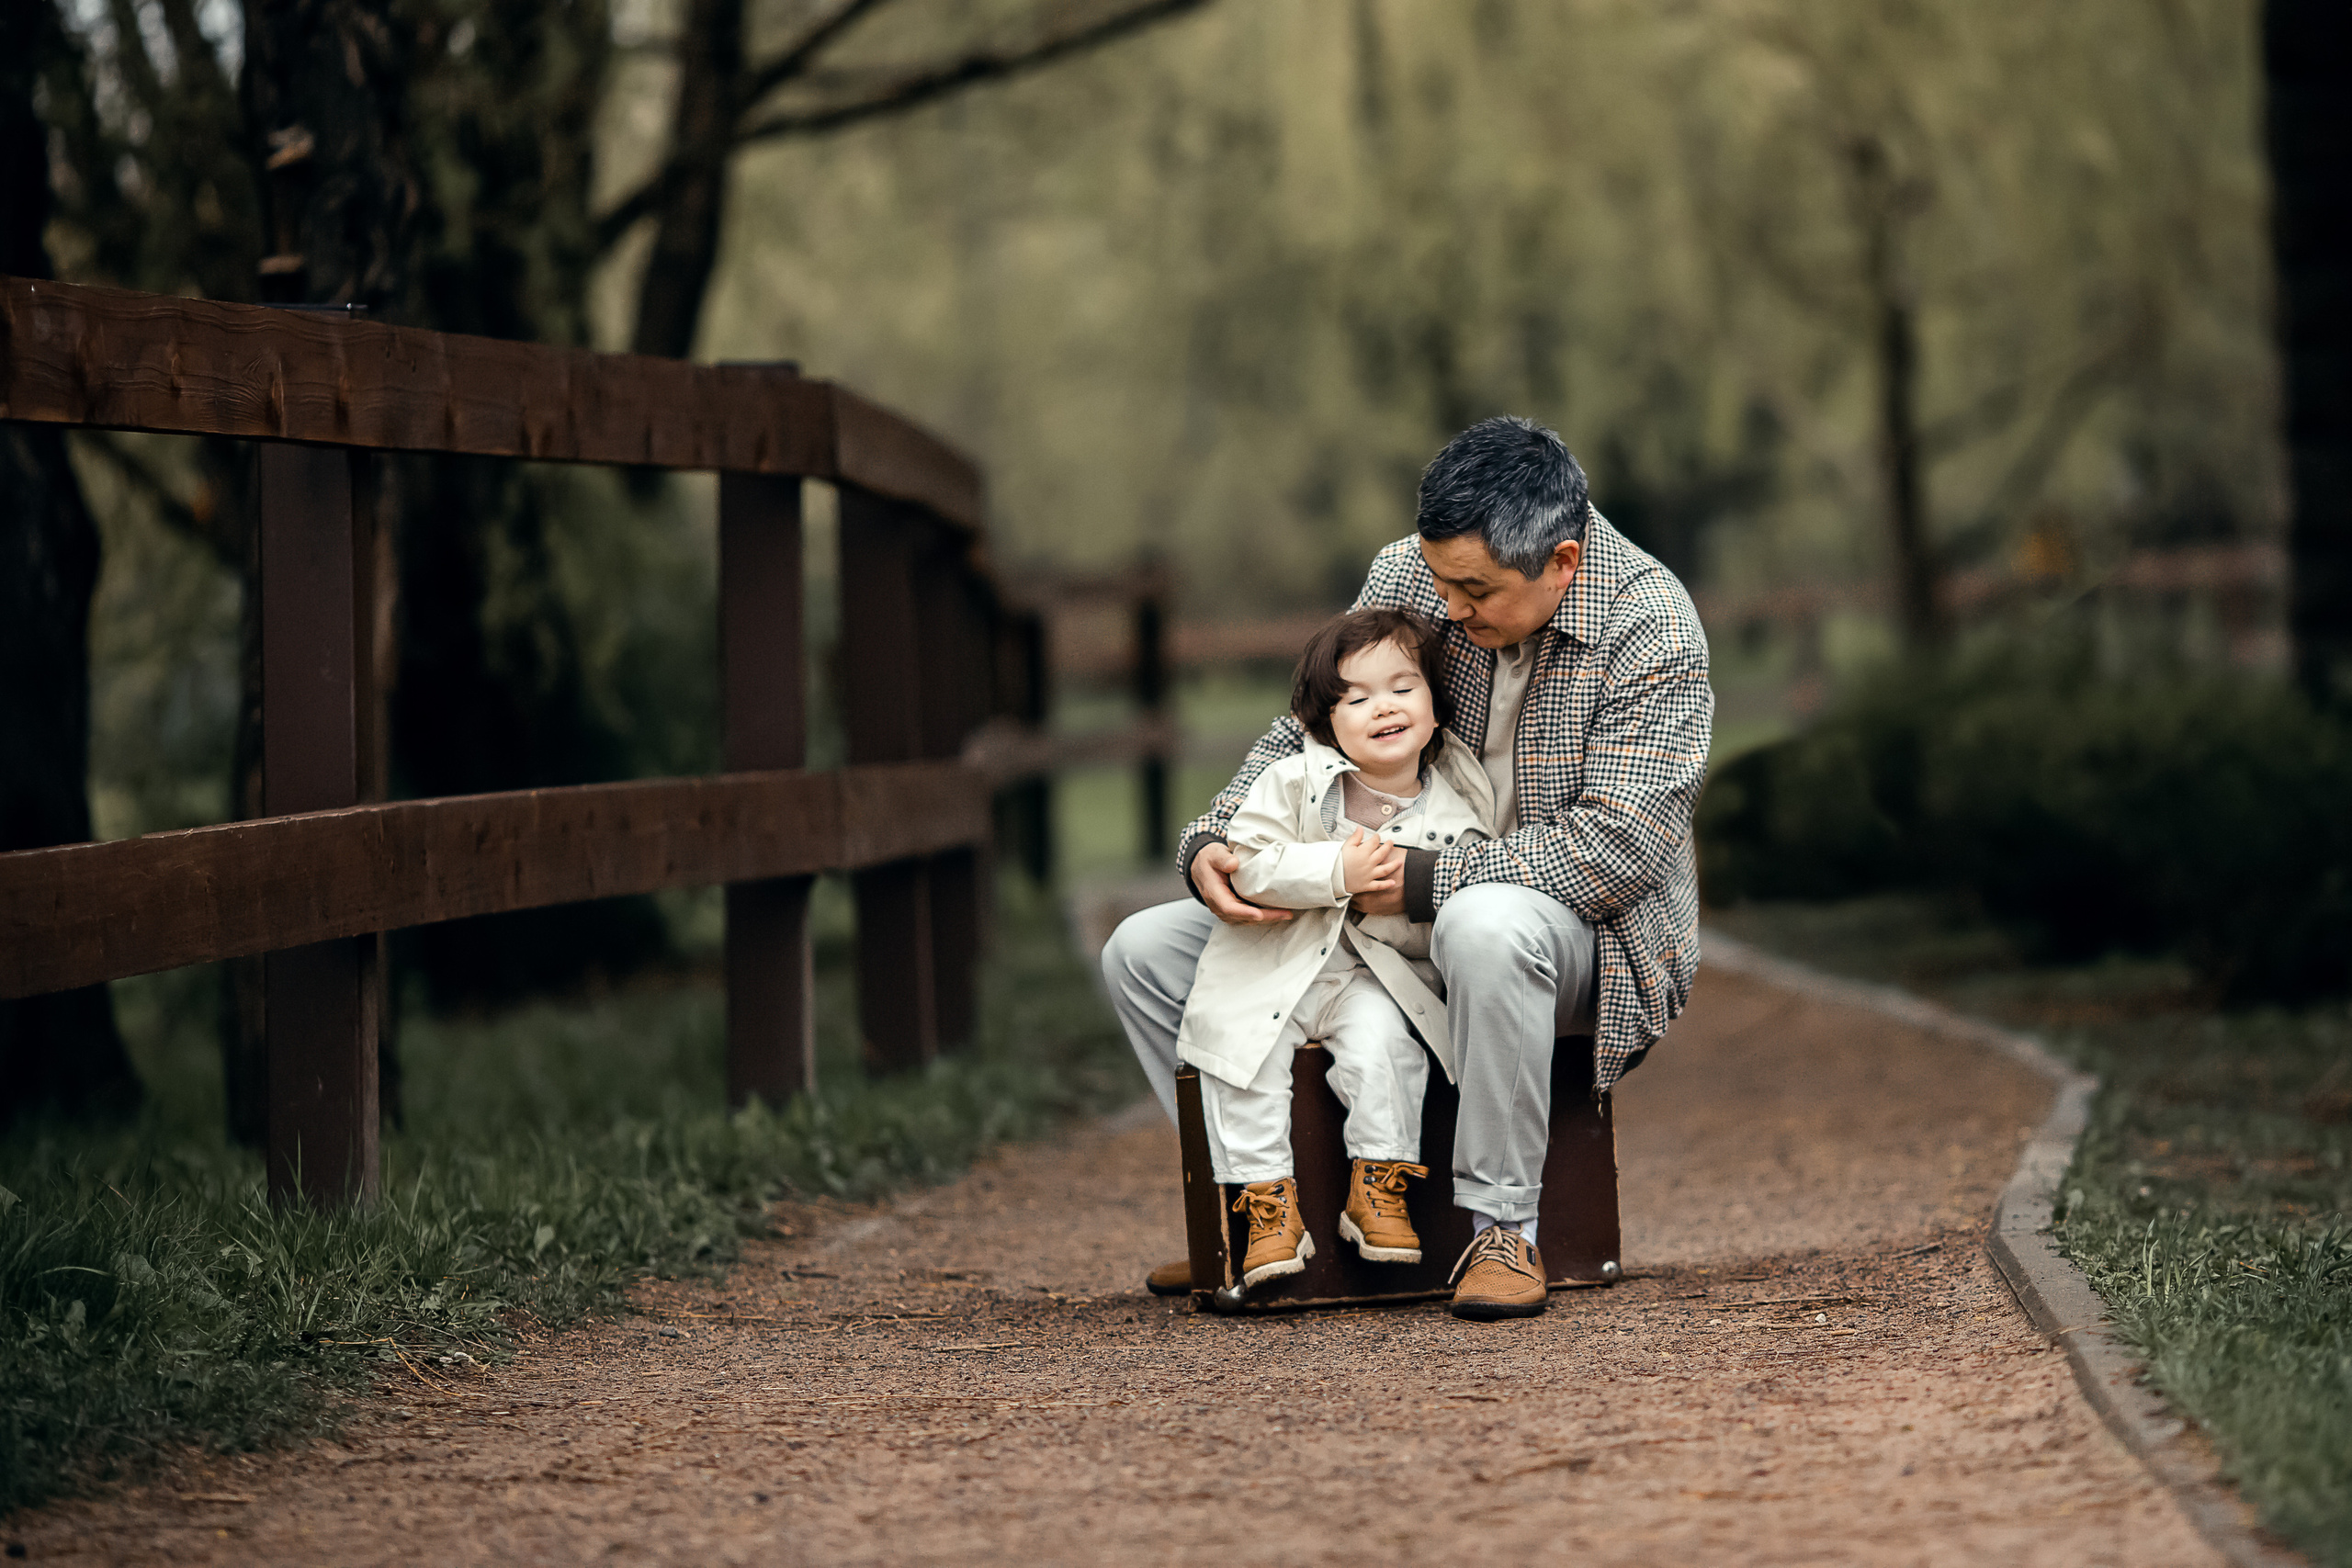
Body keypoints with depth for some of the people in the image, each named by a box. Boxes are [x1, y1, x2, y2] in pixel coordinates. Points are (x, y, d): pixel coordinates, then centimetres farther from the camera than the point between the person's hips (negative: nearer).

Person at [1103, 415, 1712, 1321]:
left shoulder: (1652, 628, -20)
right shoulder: (1405, 578, -5)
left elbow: (1617, 845, -26)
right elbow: (1303, 735, 2)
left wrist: (1425, 880, -31)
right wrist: (1211, 845, -18)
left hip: (1587, 926, -6)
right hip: (1405, 918, 6)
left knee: (1486, 926, -43)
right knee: (1143, 953, -2)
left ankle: (1501, 1225, -28)